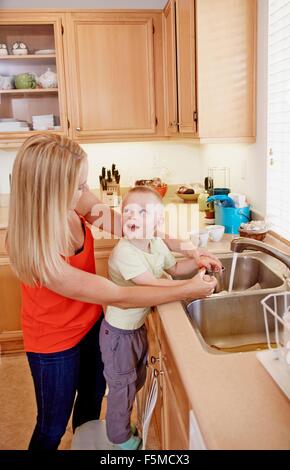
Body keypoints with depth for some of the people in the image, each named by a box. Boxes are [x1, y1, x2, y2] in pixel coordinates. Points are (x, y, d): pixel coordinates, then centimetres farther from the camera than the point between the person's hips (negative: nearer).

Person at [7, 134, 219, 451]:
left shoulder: (77, 202, -23)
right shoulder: (35, 253, -39)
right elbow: (119, 297, -33)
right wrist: (187, 290, -26)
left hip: (90, 323, 7)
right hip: (56, 344, -6)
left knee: (93, 396, 29)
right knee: (53, 426, 17)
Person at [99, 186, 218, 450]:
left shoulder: (157, 244, -6)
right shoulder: (124, 253, -31)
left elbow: (173, 268, 13)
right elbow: (153, 285, -36)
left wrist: (198, 262, -1)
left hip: (139, 326, 7)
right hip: (119, 332, -7)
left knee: (137, 381, 26)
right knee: (122, 386, 13)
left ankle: (123, 422, 53)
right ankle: (121, 438, 39)